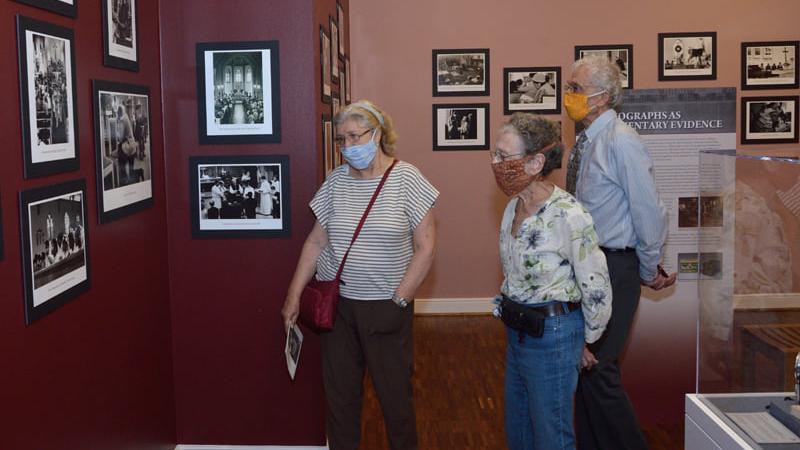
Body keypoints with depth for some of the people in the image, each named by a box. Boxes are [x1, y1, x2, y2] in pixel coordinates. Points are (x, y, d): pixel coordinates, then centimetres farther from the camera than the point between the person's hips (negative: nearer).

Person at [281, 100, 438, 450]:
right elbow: (316, 241, 9)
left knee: (394, 393, 7)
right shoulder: (336, 181, 4)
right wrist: (294, 295, 4)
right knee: (339, 393, 10)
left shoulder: (406, 178, -8)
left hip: (386, 306, -3)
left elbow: (425, 247, -8)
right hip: (336, 303, 3)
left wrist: (399, 300, -12)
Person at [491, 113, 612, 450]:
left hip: (553, 336, -8)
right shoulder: (513, 208, 3)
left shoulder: (568, 216, -23)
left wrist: (588, 339, -3)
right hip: (516, 333, 8)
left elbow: (596, 289, -15)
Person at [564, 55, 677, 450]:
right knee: (583, 365, 16)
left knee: (598, 369, -6)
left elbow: (649, 211, -15)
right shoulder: (584, 143, 9)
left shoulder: (621, 142, -16)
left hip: (613, 269, -8)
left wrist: (649, 271, -5)